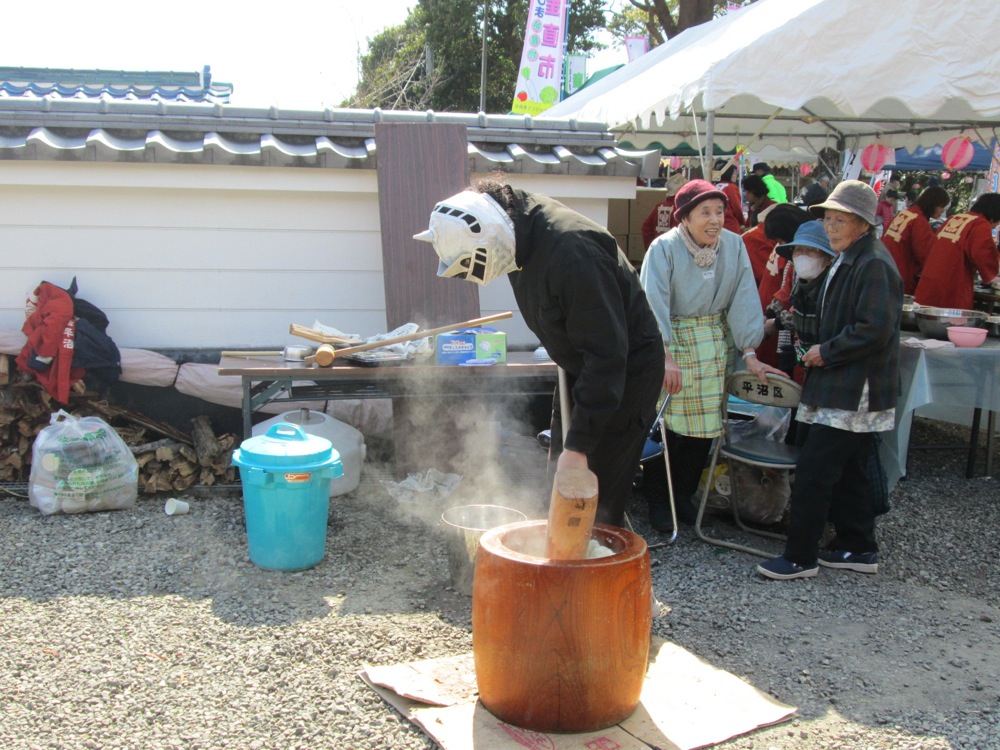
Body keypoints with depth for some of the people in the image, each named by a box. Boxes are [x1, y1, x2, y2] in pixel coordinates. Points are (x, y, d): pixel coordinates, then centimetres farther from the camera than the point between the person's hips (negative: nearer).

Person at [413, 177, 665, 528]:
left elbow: (606, 354, -33)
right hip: (581, 365, 9)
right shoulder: (518, 234, -7)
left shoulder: (573, 251, -34)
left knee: (596, 500, -9)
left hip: (627, 370, -9)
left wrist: (579, 445, -33)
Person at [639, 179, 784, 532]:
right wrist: (665, 356, -29)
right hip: (671, 341, -4)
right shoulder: (664, 248, -14)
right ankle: (658, 500, 15)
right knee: (669, 426, -3)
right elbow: (654, 304, -20)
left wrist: (749, 353, -9)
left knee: (705, 425, 6)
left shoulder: (734, 245, -3)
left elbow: (743, 300, -3)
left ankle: (684, 496, 24)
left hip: (714, 343, 4)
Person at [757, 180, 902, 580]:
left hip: (855, 393, -10)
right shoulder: (847, 260, 15)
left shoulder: (874, 264, -17)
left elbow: (875, 330, -24)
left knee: (813, 470, -8)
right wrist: (823, 350, 12)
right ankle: (858, 548, 28)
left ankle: (800, 557, 1)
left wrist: (827, 351, -14)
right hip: (843, 389, 10)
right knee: (850, 471, 17)